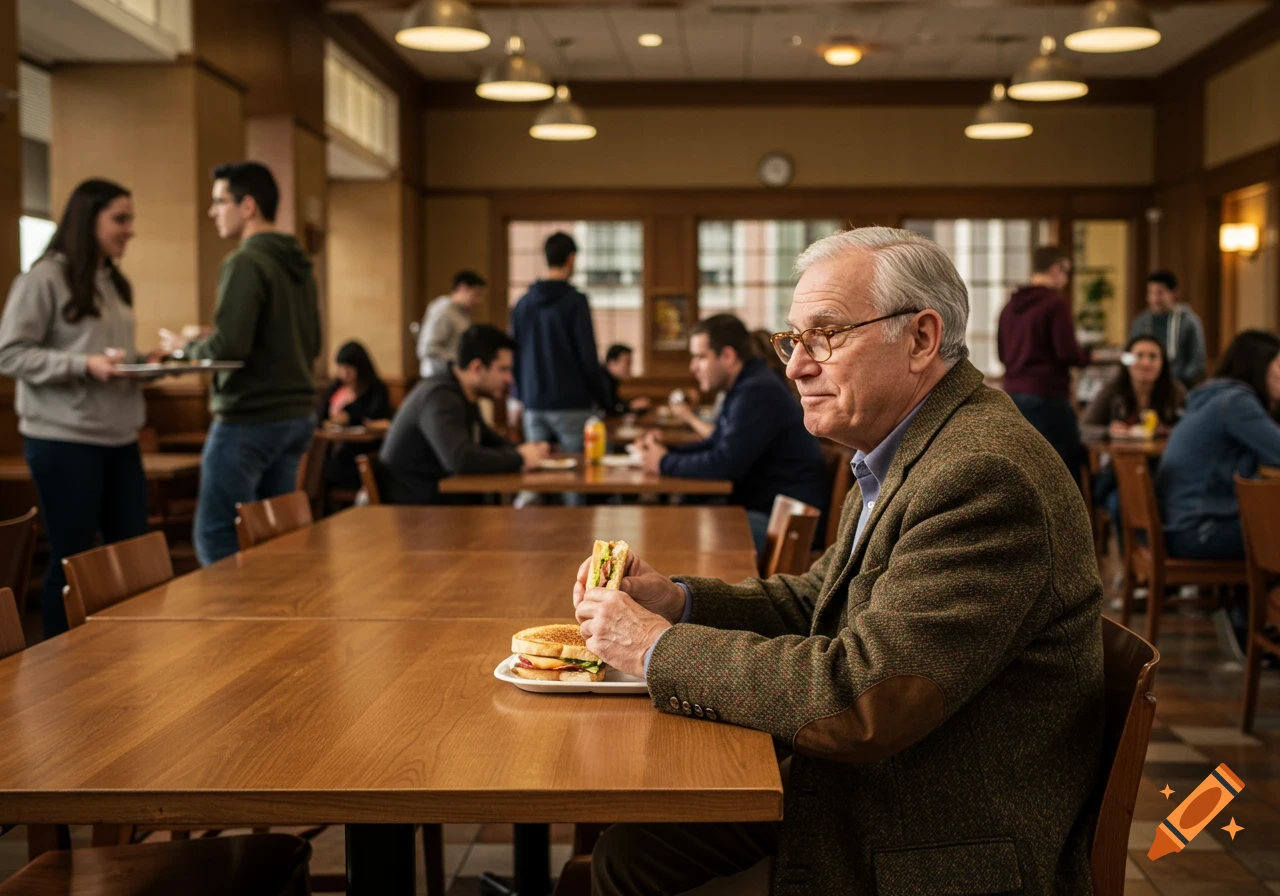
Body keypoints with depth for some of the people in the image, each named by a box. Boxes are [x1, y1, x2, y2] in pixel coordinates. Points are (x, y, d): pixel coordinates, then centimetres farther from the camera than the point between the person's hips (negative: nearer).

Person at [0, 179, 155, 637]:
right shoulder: (44, 278, -9)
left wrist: (146, 361, 0)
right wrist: (83, 364, -22)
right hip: (64, 440, -7)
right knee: (72, 559, 1)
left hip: (119, 438, 8)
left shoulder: (115, 283, 15)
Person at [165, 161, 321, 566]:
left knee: (216, 538, -1)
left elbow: (229, 346, -22)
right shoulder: (300, 265, 11)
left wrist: (187, 348, -2)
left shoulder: (246, 263, -14)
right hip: (297, 415, 9)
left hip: (249, 419, -9)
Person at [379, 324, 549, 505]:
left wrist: (521, 451, 2)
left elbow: (492, 442, 24)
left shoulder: (464, 396, 11)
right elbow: (459, 458, -33)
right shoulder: (441, 398, -19)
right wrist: (519, 459, -20)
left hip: (440, 500, 9)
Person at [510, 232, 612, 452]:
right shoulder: (575, 301, -8)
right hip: (571, 404, -5)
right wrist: (603, 399, 0)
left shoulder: (522, 303, 8)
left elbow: (514, 355, 12)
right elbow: (588, 357, -10)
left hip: (533, 406, 5)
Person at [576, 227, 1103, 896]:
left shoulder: (983, 475, -26)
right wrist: (676, 601, -2)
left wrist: (660, 648, -19)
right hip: (857, 801, 9)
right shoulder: (900, 453, 8)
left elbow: (859, 699, -30)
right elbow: (816, 601, 16)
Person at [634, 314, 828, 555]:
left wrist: (665, 463, -10)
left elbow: (725, 464, -25)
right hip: (763, 508, 11)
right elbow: (717, 445, 24)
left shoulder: (757, 392, -20)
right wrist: (666, 450, 6)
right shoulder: (745, 387, 15)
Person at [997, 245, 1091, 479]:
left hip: (1014, 394, 8)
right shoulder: (1055, 303, -10)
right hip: (1047, 395, -7)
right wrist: (1088, 355, 4)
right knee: (1070, 461, 0)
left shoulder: (1010, 305, 13)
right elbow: (1067, 352, -14)